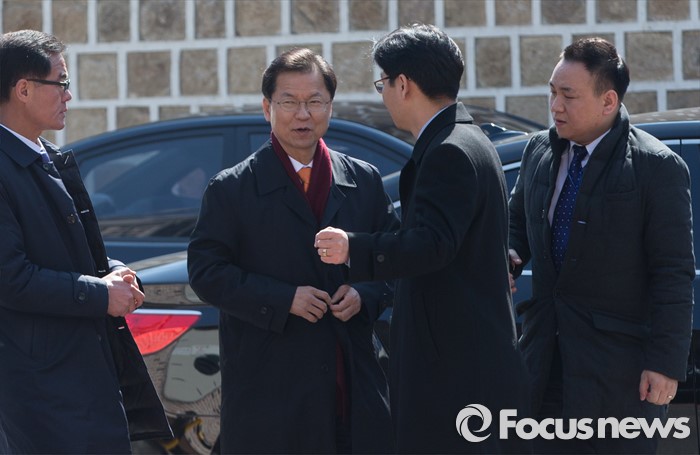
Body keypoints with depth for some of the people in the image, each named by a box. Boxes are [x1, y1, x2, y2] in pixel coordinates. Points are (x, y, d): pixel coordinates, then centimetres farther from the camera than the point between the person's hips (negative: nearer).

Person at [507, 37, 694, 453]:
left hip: (619, 366, -6)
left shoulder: (657, 167, -12)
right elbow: (518, 224, 22)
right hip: (547, 357, 6)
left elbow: (675, 275, -12)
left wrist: (666, 363, -15)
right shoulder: (539, 151, 6)